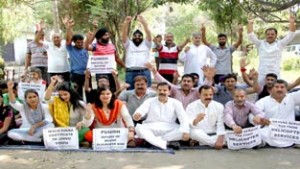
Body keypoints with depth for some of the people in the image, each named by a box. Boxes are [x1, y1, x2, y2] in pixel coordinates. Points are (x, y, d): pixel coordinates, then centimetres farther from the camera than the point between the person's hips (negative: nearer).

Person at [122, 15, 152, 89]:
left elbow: (148, 33, 1)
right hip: (131, 72, 0)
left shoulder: (146, 44, 15)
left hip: (144, 72, 0)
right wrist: (126, 23, -13)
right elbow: (124, 35, 2)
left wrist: (143, 22, -12)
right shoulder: (129, 44, 17)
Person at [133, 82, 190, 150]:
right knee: (138, 128, -30)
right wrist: (137, 115, -39)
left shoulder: (176, 103, 5)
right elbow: (141, 110, -13)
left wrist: (186, 131, -26)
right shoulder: (150, 101, 6)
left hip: (169, 130, 1)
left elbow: (183, 118, -7)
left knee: (182, 131, -29)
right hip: (151, 129, -1)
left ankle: (150, 140, -28)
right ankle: (165, 144, -42)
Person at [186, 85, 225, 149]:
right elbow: (188, 125, -17)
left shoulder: (219, 106, 1)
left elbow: (221, 125, -8)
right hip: (198, 134, -2)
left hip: (213, 134, 2)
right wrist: (196, 120, -40)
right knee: (194, 132, -35)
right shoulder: (191, 106, -5)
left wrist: (220, 139, -25)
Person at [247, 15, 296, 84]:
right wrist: (250, 23, -1)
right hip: (262, 74, 0)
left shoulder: (280, 44, 9)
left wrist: (292, 22, -6)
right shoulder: (260, 44, 9)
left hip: (275, 74, 0)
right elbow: (251, 35, 5)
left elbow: (290, 35, 3)